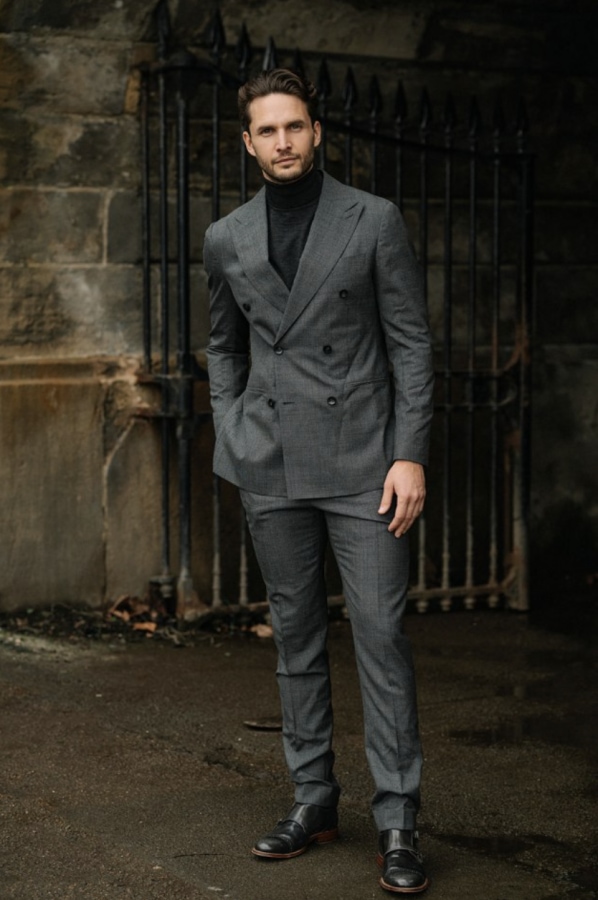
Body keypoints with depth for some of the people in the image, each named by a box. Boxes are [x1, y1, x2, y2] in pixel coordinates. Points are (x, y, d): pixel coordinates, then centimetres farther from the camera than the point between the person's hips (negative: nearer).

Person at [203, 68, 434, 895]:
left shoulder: (374, 221, 0)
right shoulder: (226, 240, 9)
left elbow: (410, 341, -1)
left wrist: (410, 454, -8)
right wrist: (232, 437, 9)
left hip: (362, 461, -3)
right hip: (271, 469, 3)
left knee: (381, 633, -6)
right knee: (296, 634, 9)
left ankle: (397, 823, 0)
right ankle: (314, 800, 20)